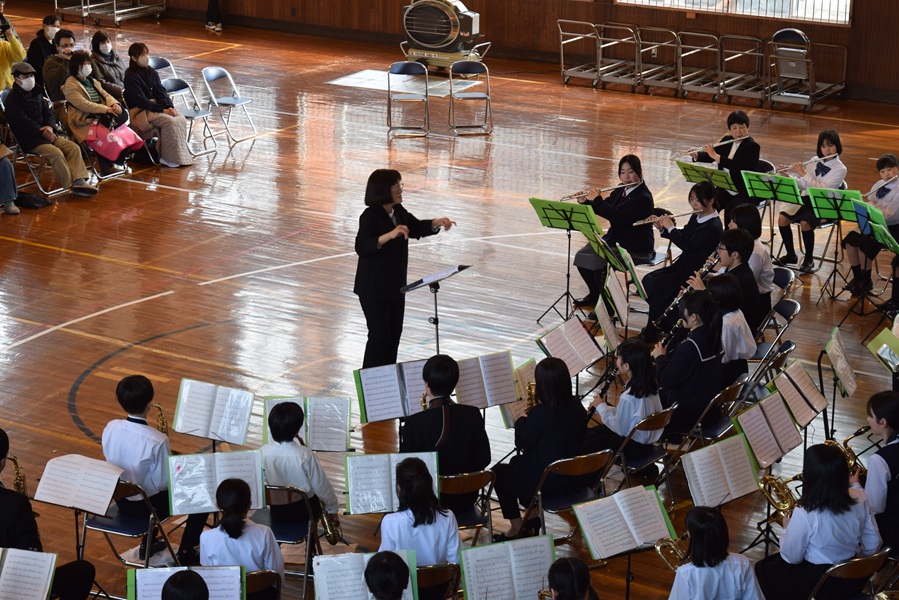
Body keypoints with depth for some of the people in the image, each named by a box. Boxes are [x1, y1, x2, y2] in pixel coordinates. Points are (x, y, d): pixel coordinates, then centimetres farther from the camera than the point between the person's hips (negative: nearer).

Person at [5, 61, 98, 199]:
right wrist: (44, 132, -15)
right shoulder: (12, 98, -8)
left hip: (46, 134, 8)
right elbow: (22, 122, -16)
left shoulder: (36, 93, 17)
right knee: (55, 152, -30)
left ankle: (79, 181, -20)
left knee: (73, 147, -10)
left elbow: (48, 112, 17)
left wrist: (50, 127, -6)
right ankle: (71, 186, -25)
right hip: (29, 139, -8)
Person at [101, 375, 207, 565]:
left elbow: (112, 463, 4)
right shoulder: (157, 440, -29)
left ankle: (148, 543, 40)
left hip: (121, 500, 6)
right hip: (148, 505, -6)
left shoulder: (110, 428, -13)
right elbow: (164, 483, -21)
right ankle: (185, 553, 17)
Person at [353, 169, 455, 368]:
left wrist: (437, 223, -2)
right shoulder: (370, 216, -20)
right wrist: (390, 235, -46)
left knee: (395, 333, 14)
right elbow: (361, 247, -33)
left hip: (396, 285, 8)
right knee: (379, 336, -4)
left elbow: (417, 228, 18)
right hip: (374, 288, -8)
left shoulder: (399, 211, 4)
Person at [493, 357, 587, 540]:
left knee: (499, 472, 21)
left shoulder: (539, 413, -25)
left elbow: (522, 443, -12)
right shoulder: (577, 408, -6)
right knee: (518, 463, 33)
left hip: (546, 483, -7)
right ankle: (533, 520, 35)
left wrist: (522, 420, 6)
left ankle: (516, 528, 26)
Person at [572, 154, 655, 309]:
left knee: (598, 262, -26)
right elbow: (601, 209, 17)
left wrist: (597, 200, -24)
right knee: (582, 257, -3)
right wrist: (585, 202, -2)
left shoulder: (643, 198, -20)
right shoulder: (621, 190, 6)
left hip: (636, 249, -9)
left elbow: (619, 218, -30)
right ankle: (595, 294, 17)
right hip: (614, 239, 9)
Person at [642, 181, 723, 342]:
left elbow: (687, 244, -25)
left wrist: (670, 227, -14)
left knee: (657, 285, -22)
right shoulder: (696, 218, 8)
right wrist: (662, 228, 6)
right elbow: (683, 235, 21)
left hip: (696, 273, -9)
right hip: (684, 265, 9)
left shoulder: (713, 227, -20)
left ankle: (652, 333, -8)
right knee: (648, 279, -6)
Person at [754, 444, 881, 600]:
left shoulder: (805, 514, -30)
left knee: (762, 568, 21)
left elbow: (791, 558, -16)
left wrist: (787, 527, 0)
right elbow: (873, 545, -3)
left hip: (819, 584, -6)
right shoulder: (860, 498, -15)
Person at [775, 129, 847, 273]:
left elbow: (822, 189, -20)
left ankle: (809, 259, -12)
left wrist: (803, 174, -20)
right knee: (782, 218, -20)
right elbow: (803, 185, 11)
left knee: (805, 223, -33)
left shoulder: (840, 169, -9)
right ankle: (790, 255, -1)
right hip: (807, 199, 5)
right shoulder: (815, 161, 8)